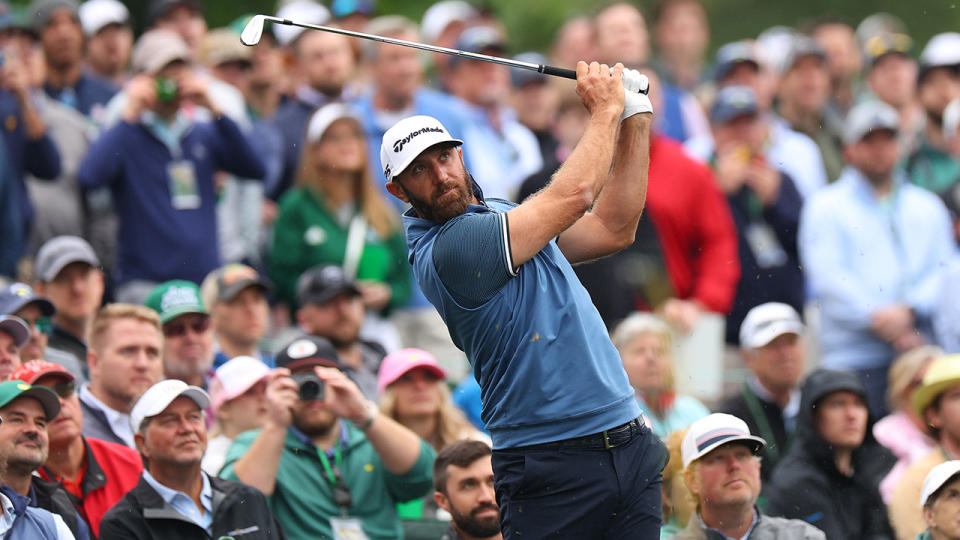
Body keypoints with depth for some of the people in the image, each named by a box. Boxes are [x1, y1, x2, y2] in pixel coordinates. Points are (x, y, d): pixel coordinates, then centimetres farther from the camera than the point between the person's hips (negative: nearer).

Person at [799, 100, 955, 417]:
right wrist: (876, 319, -14)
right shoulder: (825, 207, 10)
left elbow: (943, 269, 11)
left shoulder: (926, 206, 22)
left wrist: (911, 310, -8)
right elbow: (827, 277, -2)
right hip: (855, 353, -3)